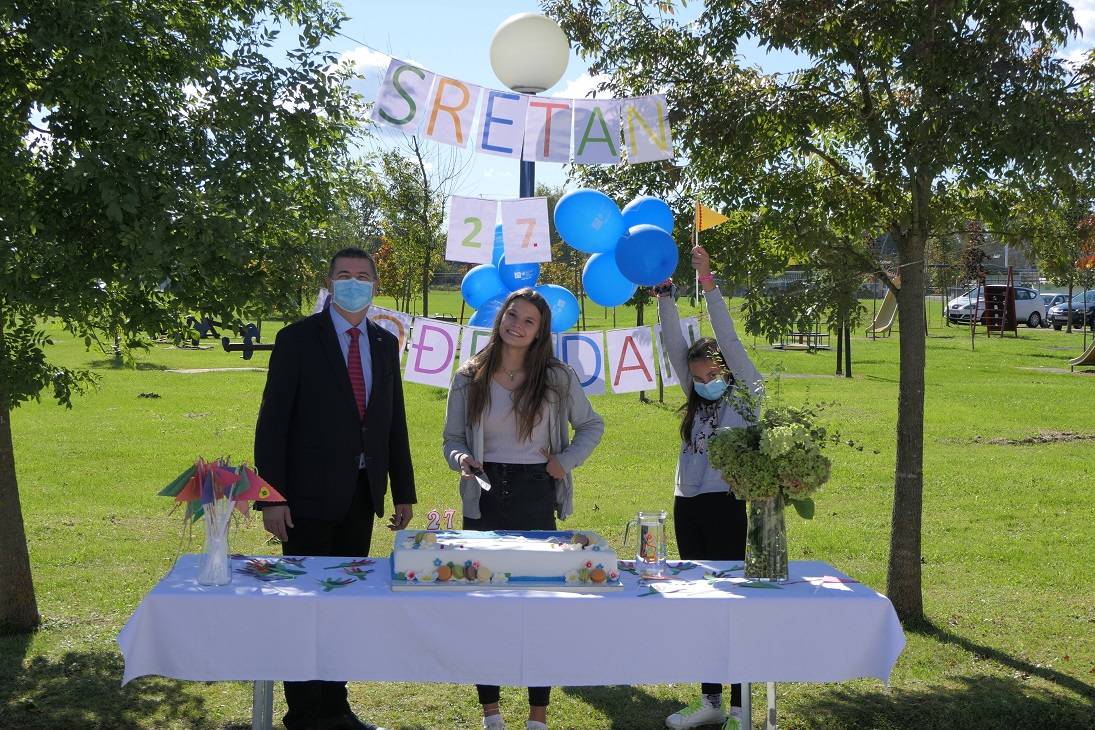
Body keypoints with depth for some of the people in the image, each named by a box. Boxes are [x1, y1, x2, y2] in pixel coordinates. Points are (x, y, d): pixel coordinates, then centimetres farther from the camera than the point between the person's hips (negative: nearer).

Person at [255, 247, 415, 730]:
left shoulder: (385, 344, 11)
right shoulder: (298, 339, -5)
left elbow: (394, 422, 14)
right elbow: (273, 422, -8)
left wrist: (404, 492, 11)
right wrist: (271, 496, -13)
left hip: (361, 496, 5)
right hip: (310, 495, -5)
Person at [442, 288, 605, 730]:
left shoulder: (557, 378, 3)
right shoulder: (470, 379, 4)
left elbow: (591, 426, 13)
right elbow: (452, 439, 9)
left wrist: (566, 461, -1)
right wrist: (461, 459, -12)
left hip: (535, 496, -1)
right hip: (484, 498, 1)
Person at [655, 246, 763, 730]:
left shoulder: (747, 395, -2)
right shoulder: (698, 400, 13)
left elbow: (729, 341, -12)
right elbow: (675, 346, 6)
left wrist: (708, 284, -15)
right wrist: (664, 294, -4)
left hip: (727, 506, -7)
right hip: (688, 508, 7)